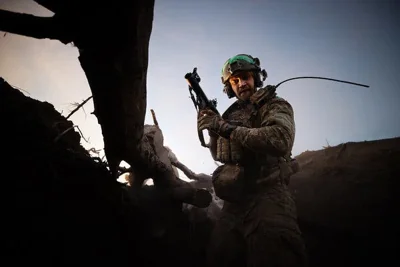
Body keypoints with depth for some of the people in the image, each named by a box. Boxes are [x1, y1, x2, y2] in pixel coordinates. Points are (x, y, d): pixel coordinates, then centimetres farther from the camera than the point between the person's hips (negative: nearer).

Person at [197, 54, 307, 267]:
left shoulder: (275, 105, 1)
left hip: (267, 195, -6)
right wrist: (212, 130, 3)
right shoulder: (230, 114, 20)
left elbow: (280, 140, -21)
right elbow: (219, 156, 23)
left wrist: (227, 129, -18)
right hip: (234, 201, 6)